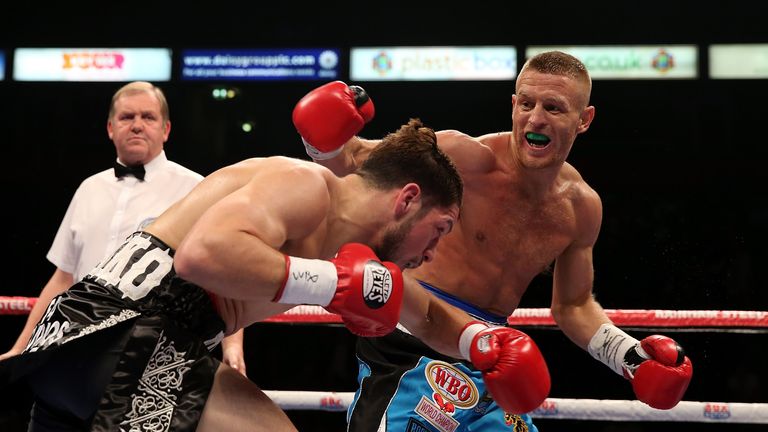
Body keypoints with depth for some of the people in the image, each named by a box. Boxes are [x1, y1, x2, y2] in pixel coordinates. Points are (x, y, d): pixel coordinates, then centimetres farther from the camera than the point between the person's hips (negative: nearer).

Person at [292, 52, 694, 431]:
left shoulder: (581, 207, 4)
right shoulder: (470, 159, -16)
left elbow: (573, 307, 19)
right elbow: (355, 160, -16)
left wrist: (630, 356, 7)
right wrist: (328, 137, -37)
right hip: (415, 342, -6)